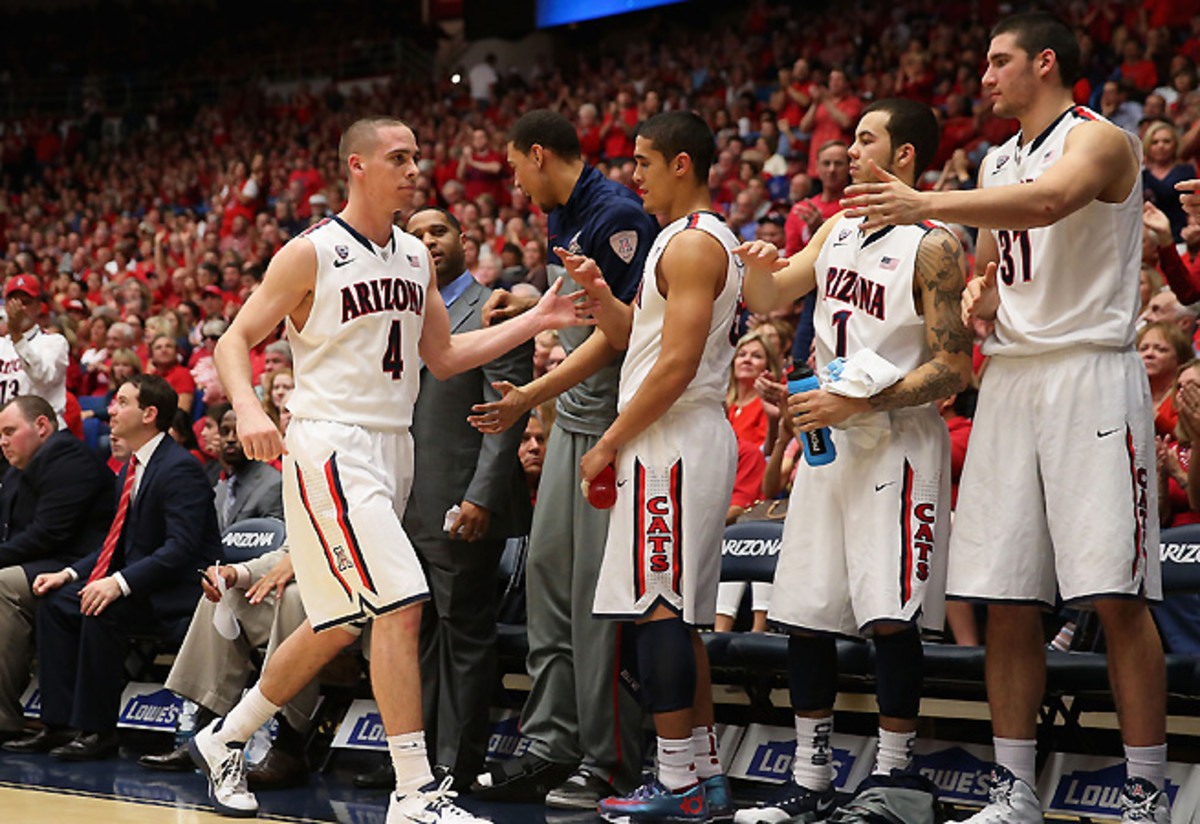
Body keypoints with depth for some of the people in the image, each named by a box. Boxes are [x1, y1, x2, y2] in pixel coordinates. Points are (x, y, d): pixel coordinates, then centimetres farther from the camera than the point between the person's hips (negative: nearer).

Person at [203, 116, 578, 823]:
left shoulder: (416, 257, 12)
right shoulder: (311, 254, -8)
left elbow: (443, 356, 18)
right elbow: (235, 340, -7)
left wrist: (536, 321, 8)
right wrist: (249, 410, -26)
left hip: (392, 446, 8)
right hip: (331, 446, -8)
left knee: (341, 624, 13)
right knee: (400, 601, -18)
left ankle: (226, 739, 31)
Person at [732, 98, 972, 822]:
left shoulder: (933, 245, -11)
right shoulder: (840, 229, 12)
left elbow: (952, 370, -15)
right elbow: (770, 300, 20)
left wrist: (858, 404, -21)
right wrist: (760, 266, -4)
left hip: (897, 443, -8)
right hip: (828, 438, 8)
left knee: (890, 617, -9)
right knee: (804, 614, 7)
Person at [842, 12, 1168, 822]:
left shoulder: (1099, 139, -4)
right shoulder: (996, 162, 20)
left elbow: (1049, 202, -26)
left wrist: (927, 204, -30)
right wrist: (978, 298, 7)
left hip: (1090, 371, -7)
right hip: (1010, 378, 7)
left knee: (1117, 595, -10)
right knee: (1007, 601, 4)